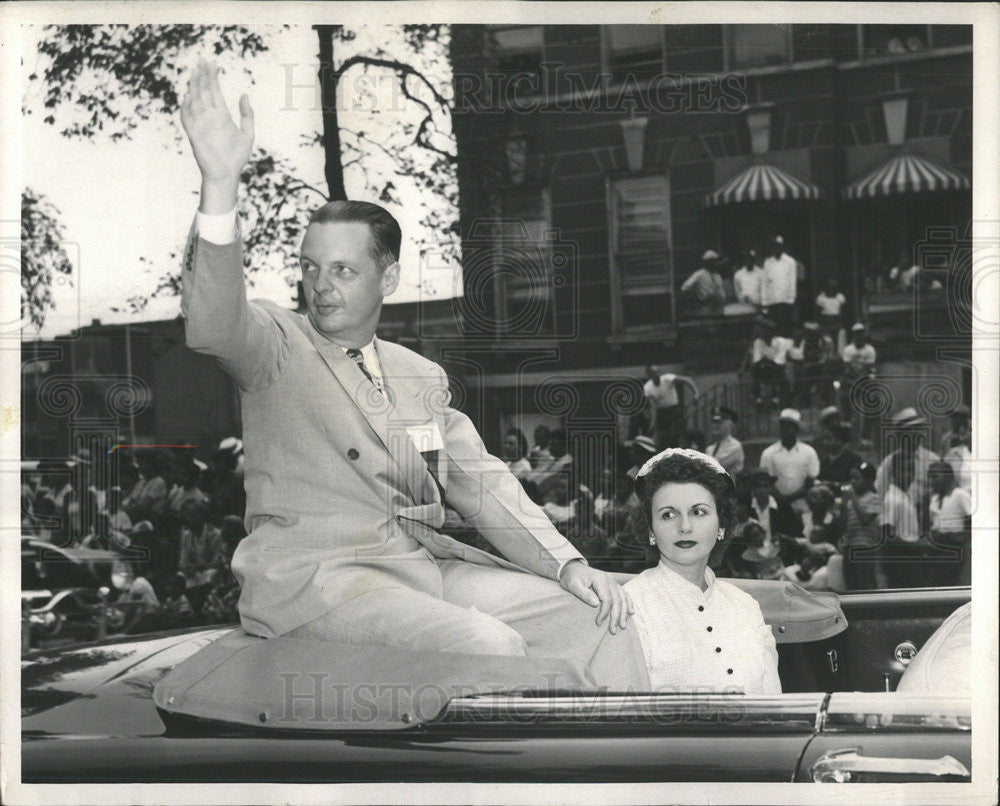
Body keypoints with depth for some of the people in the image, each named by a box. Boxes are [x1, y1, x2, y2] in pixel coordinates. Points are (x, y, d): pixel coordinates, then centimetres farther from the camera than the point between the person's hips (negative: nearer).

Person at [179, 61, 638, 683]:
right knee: (489, 648, -29)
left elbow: (480, 481, 14)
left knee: (599, 619, -6)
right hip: (316, 575, -6)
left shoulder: (422, 376, 19)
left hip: (425, 562, 6)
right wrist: (220, 183, -35)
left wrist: (569, 565, -1)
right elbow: (212, 325, -21)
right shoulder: (278, 346, 1)